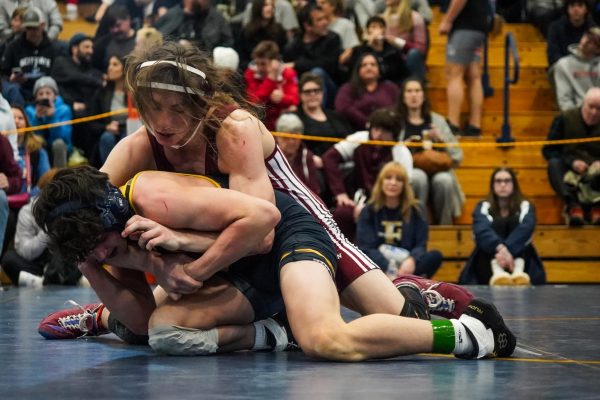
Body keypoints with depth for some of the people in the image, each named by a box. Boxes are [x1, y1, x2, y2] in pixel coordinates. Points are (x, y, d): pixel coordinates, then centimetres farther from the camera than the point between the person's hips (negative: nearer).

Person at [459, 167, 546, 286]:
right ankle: (497, 272, -52)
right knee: (497, 224, -22)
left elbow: (526, 228, -18)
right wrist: (500, 248, -40)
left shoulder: (525, 206, 6)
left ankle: (518, 271, -47)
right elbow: (481, 230, -18)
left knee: (514, 222, -19)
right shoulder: (483, 207, 5)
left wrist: (508, 250, -38)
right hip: (488, 264, 0)